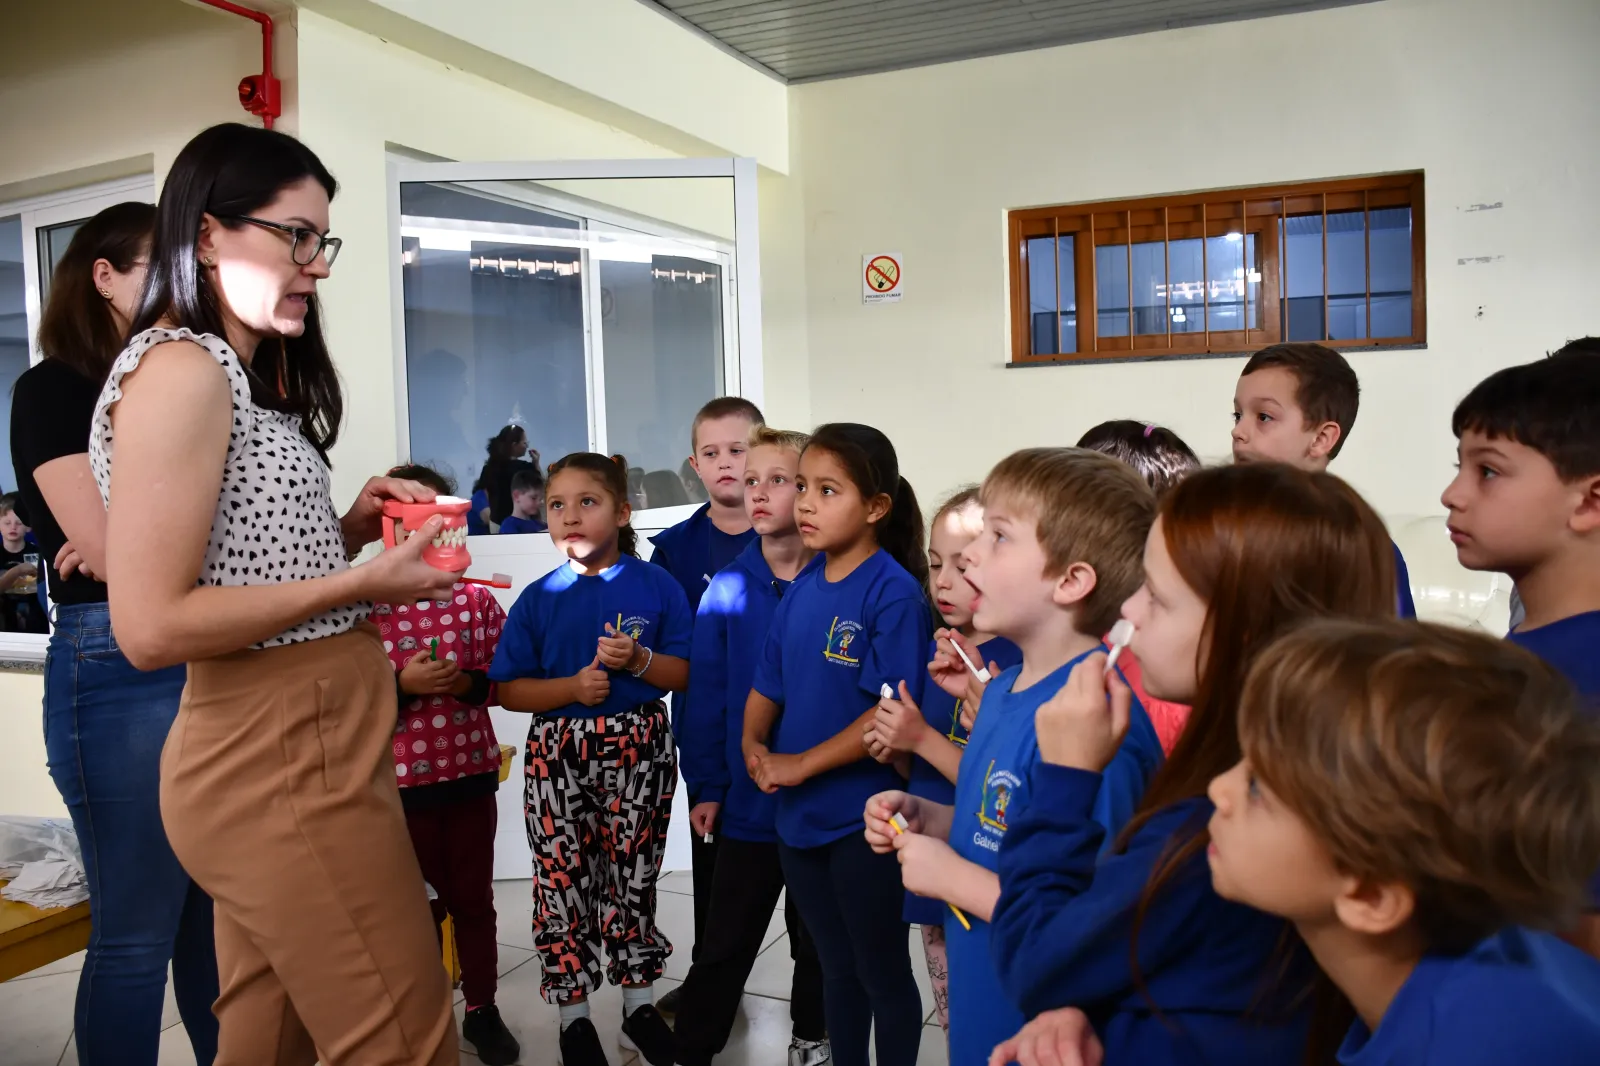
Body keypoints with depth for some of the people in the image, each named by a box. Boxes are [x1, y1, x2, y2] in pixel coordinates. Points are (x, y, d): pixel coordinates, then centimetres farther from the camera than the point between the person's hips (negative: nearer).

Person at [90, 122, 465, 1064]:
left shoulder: (237, 374, 16)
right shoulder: (178, 367, -13)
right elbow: (150, 626, -19)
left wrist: (351, 524, 3)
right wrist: (363, 583, -17)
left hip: (282, 754, 10)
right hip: (289, 767, -10)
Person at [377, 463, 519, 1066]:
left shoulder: (476, 599, -1)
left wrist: (468, 683, -16)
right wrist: (401, 684, -20)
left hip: (472, 771, 2)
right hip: (404, 777, -1)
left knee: (474, 897, 14)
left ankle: (481, 1011, 29)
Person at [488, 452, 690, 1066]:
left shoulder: (656, 586, -2)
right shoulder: (538, 600, 0)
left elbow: (686, 674, 0)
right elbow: (508, 691, -2)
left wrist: (639, 660, -18)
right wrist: (572, 686, -17)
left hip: (638, 749, 0)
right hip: (559, 753, 1)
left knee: (633, 877, 11)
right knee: (563, 880, 6)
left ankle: (638, 1002, 30)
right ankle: (573, 1014, 25)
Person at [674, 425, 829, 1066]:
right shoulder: (728, 588, -5)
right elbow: (706, 693, -1)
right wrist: (705, 786, -2)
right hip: (747, 797, 1)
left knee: (816, 936, 19)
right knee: (725, 941, 12)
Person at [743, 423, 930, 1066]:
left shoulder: (894, 591, -17)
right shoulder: (803, 588, 3)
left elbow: (890, 711, -22)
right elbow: (766, 684, 10)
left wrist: (802, 764, -19)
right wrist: (754, 746, -7)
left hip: (862, 819, -6)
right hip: (798, 816, 6)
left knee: (883, 975, 13)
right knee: (836, 967, 23)